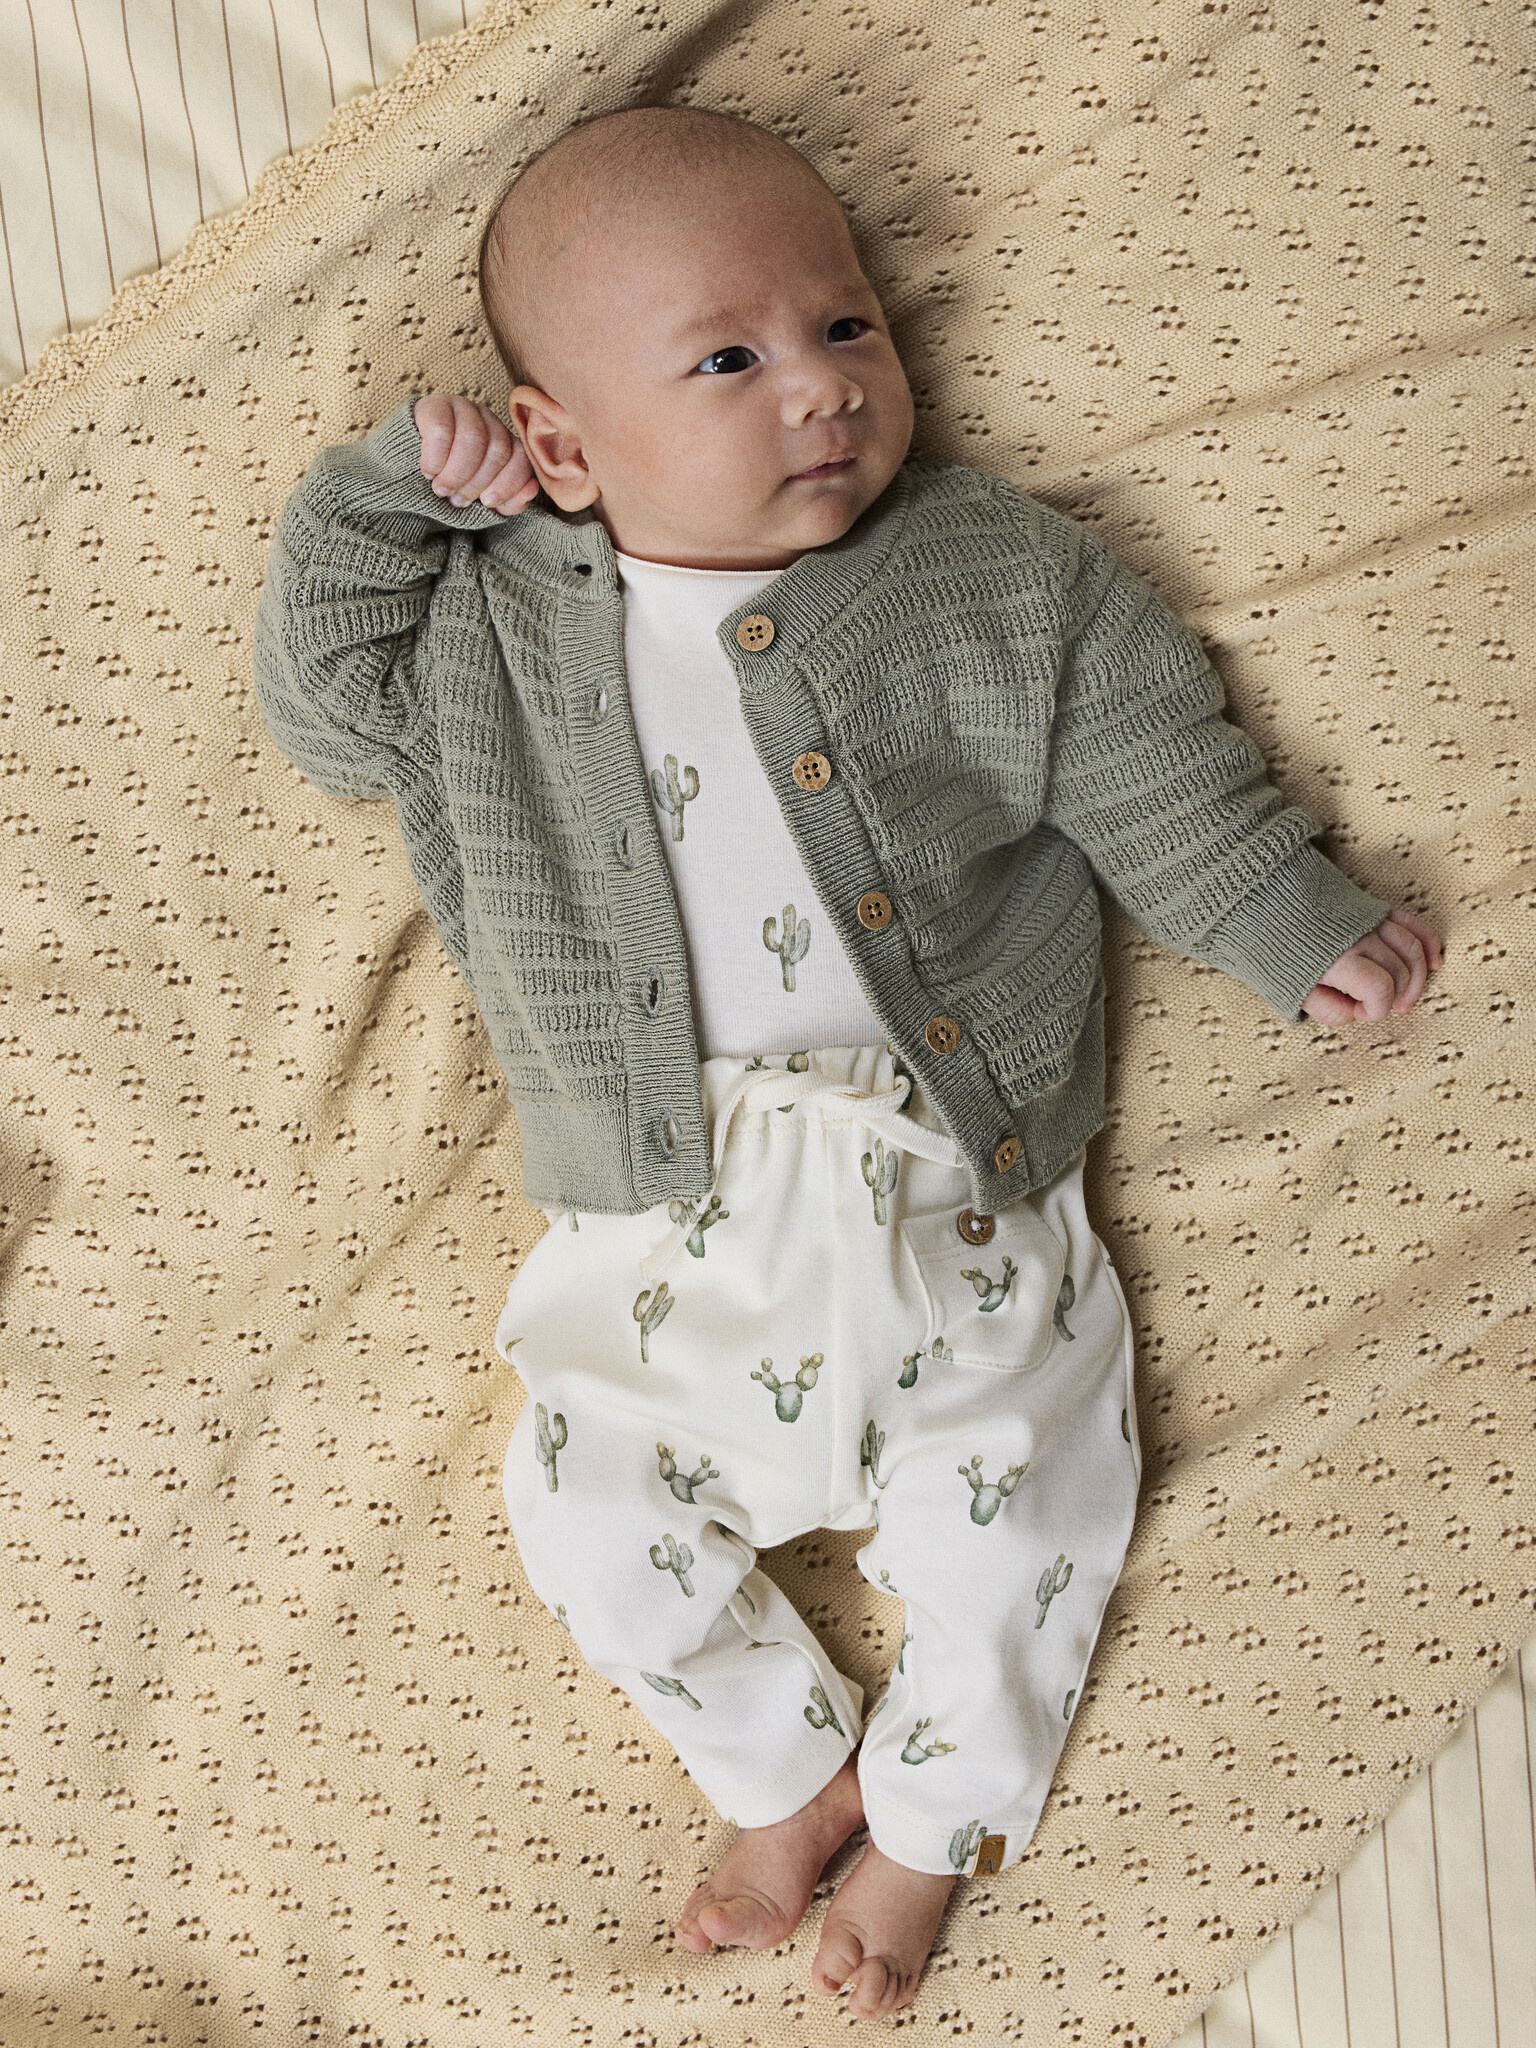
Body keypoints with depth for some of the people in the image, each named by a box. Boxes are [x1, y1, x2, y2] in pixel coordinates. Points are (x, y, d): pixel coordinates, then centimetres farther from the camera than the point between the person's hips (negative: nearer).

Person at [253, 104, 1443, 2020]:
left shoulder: (997, 579, 0)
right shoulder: (493, 632, 3)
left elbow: (1149, 763, 6)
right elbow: (320, 692, 5)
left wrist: (1299, 929, 5)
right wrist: (396, 487, -4)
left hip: (949, 1169, -1)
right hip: (666, 1198, 1)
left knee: (1013, 1505, -3)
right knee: (586, 1504, -1)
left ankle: (925, 1825, 26)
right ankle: (791, 1767, 25)